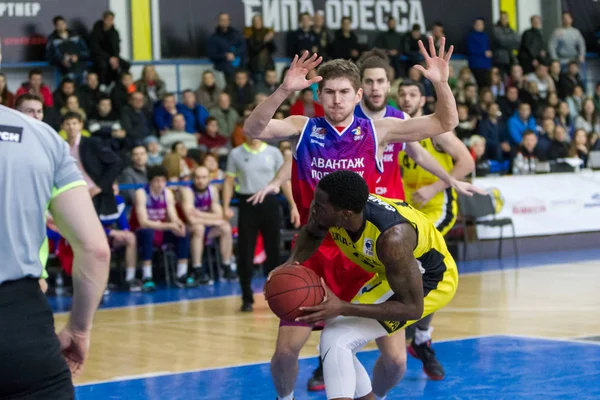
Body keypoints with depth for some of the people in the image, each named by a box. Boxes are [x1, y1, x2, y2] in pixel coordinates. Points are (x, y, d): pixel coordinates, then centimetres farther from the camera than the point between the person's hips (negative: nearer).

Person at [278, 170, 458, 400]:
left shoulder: (392, 237, -40)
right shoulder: (331, 210, -21)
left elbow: (412, 308, -32)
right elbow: (311, 233, 4)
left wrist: (343, 308, -38)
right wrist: (291, 264, -17)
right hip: (394, 272, 8)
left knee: (336, 340, -21)